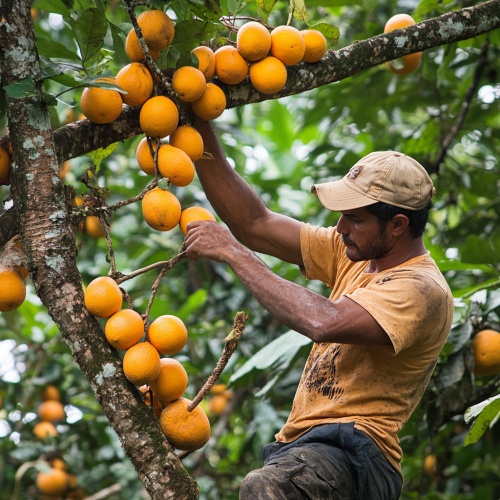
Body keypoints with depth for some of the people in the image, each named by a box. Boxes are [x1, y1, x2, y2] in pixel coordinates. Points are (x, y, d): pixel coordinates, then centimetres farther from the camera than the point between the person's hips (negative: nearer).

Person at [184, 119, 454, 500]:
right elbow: (255, 224, 14)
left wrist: (232, 252, -18)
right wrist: (201, 132, 7)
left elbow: (324, 322, -28)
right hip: (300, 451, 9)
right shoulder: (354, 255, 15)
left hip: (350, 457, -9)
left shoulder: (422, 290, -12)